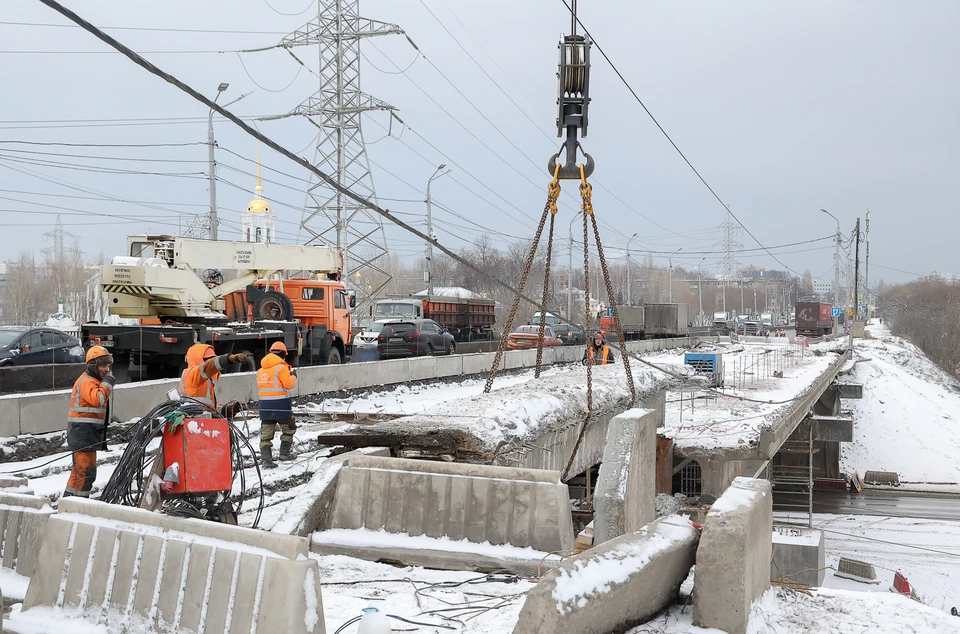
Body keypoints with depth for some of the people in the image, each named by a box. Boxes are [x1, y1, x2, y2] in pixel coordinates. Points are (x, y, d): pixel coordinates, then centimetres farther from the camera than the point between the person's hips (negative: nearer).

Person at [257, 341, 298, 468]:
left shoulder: (261, 370, 11)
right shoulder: (281, 367, -10)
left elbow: (259, 387, 14)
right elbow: (288, 384, -13)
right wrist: (293, 376, 5)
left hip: (264, 403, 5)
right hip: (281, 403, -5)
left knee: (266, 432, 5)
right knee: (289, 428, 16)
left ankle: (266, 459, -1)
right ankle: (284, 453, 19)